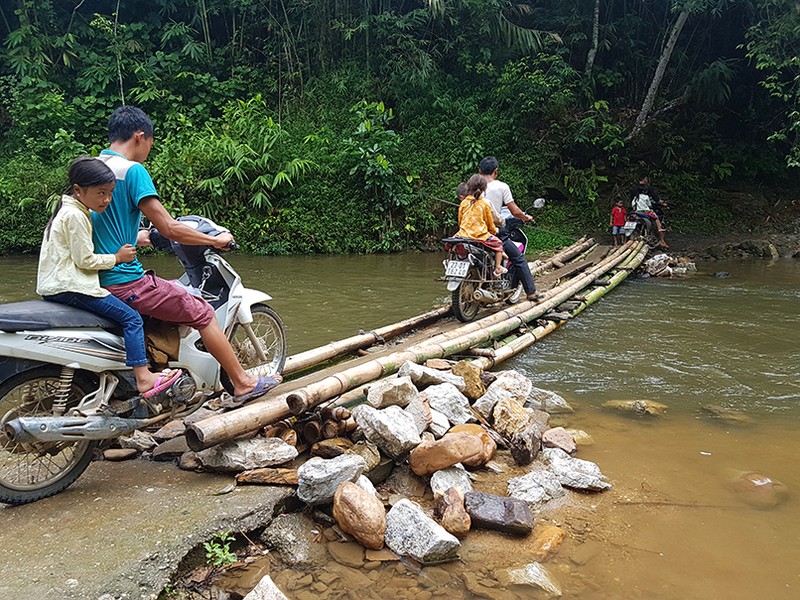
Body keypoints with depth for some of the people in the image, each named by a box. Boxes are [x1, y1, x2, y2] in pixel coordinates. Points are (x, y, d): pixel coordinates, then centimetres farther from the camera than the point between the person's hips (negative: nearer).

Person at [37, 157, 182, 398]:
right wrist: (117, 258, -6)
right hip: (70, 288, -11)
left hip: (55, 287, 11)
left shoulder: (69, 210, 17)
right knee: (131, 318, -13)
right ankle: (143, 378, -18)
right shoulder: (75, 216, -16)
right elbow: (85, 259, -18)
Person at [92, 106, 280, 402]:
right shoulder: (132, 170, -15)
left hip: (97, 278, 10)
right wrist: (216, 240, -6)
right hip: (126, 281, -10)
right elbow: (170, 228, -18)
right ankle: (243, 384, 8)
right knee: (203, 313, 0)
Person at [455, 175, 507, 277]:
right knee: (498, 244, 17)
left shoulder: (463, 203, 4)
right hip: (481, 235, -3)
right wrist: (494, 230, 26)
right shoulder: (484, 204, -4)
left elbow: (460, 221, 12)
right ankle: (498, 268, 12)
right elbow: (490, 223, 5)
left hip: (463, 234, 3)